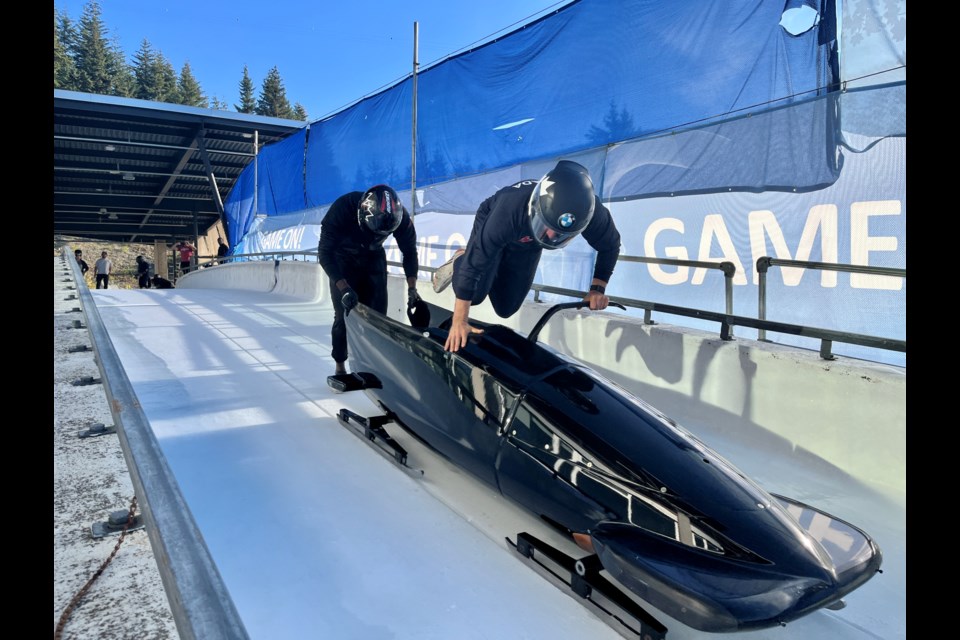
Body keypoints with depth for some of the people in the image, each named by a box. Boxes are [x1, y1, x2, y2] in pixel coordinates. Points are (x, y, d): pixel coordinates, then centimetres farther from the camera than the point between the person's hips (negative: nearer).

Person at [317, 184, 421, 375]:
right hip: (343, 261, -2)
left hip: (374, 259, 2)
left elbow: (410, 252, -12)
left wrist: (412, 288, -23)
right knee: (344, 314, -8)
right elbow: (324, 253, -28)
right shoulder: (342, 209, -34)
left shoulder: (400, 216, -27)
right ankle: (340, 366, 8)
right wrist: (344, 288, -37)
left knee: (378, 313, -5)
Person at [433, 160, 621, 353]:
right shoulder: (510, 208, -48)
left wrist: (598, 288, -25)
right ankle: (458, 262, 14)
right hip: (492, 224, -3)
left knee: (505, 308, 5)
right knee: (474, 295, -20)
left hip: (527, 246, 4)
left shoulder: (592, 212, -38)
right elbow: (475, 263, -41)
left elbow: (610, 246, -15)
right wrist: (459, 321, -39)